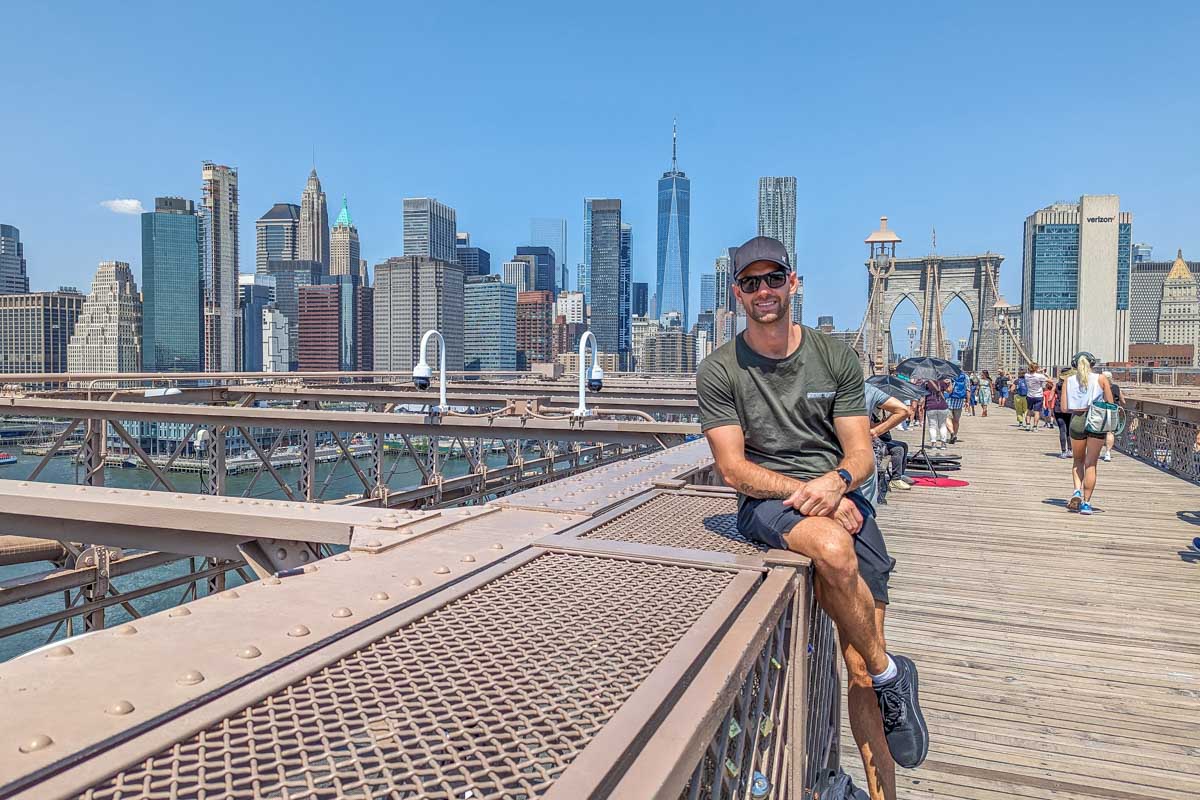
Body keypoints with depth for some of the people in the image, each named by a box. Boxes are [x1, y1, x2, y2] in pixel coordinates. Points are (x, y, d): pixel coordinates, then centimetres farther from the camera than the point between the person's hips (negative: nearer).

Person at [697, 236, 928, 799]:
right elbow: (733, 469, -4)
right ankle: (891, 674, -8)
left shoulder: (835, 356, 8)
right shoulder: (719, 370, 1)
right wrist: (810, 495, -16)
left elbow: (861, 454, 6)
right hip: (766, 501, -2)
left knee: (859, 670, -3)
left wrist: (836, 481, -17)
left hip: (843, 498, 3)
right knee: (833, 548, -35)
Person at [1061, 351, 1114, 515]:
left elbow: (1064, 408, 0)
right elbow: (1110, 404, 1)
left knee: (1078, 461, 20)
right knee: (1091, 464, 3)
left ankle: (1077, 492, -1)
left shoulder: (1069, 381, 4)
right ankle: (1086, 503, 3)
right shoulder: (1101, 379, 2)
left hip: (1077, 421, 1)